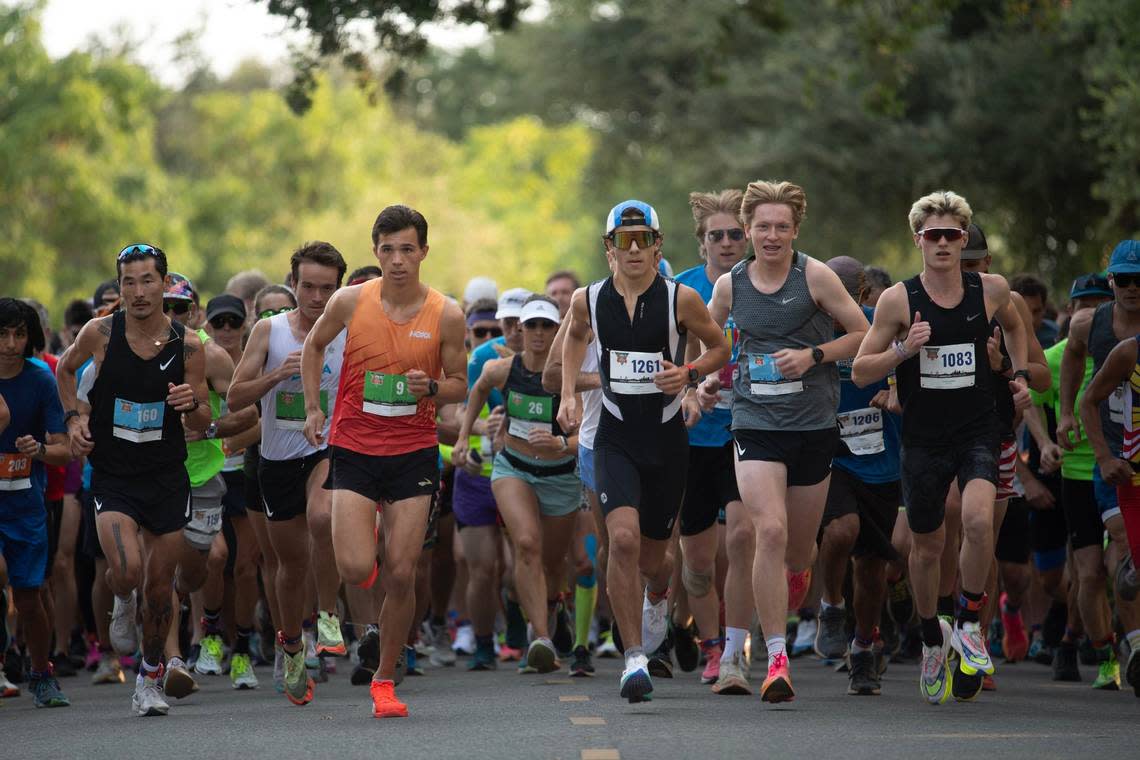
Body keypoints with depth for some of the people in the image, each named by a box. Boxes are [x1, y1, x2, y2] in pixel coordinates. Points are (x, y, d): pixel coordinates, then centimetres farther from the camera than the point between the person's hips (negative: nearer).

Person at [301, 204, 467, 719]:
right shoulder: (351, 302, -5)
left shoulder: (445, 316, -5)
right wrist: (313, 408, 7)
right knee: (356, 570, -12)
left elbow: (459, 387, 5)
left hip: (414, 454, 0)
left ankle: (385, 680, 13)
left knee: (400, 575, -3)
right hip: (353, 449, 0)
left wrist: (430, 388, -17)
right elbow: (314, 346, 14)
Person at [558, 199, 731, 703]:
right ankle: (635, 657, -17)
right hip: (616, 438, 0)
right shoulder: (589, 300, -2)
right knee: (623, 538, -23)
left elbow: (720, 348, 7)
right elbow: (574, 337, 21)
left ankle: (658, 596, 51)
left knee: (651, 556, 11)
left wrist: (689, 373, -12)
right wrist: (568, 394, 10)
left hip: (667, 439, 0)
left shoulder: (680, 299, -8)